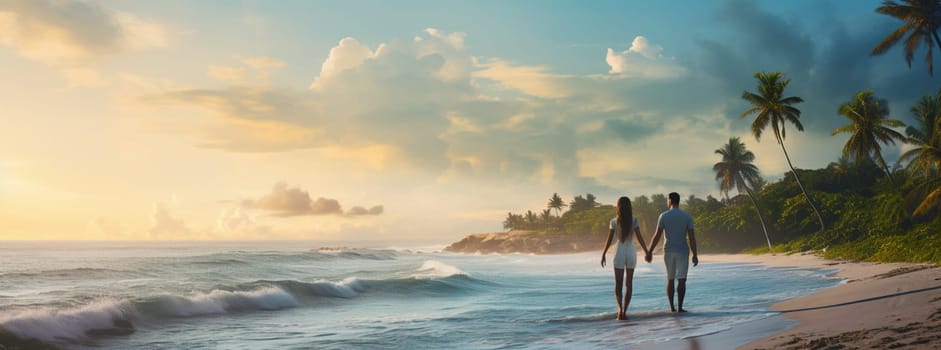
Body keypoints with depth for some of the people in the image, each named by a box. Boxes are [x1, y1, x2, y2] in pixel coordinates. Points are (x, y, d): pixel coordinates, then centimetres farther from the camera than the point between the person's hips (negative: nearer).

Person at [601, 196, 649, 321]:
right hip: (631, 252, 1)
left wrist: (603, 254, 8)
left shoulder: (614, 222, -4)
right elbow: (639, 238, -6)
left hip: (620, 252, -1)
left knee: (618, 283, 4)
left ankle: (620, 308, -18)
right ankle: (624, 311, 6)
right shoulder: (634, 220, -3)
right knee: (629, 283, 10)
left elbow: (609, 240, -2)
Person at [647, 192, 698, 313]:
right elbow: (692, 236, -7)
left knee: (670, 279, 12)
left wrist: (650, 252, -1)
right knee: (681, 280, -1)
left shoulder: (663, 216, -4)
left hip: (668, 252, 1)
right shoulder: (687, 217, -3)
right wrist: (695, 255, -3)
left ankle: (672, 307, 12)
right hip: (682, 252, -1)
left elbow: (657, 235, -7)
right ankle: (680, 307, -9)